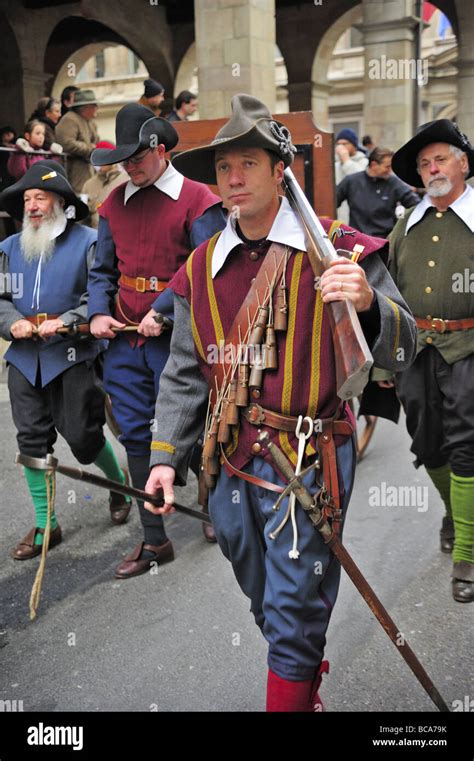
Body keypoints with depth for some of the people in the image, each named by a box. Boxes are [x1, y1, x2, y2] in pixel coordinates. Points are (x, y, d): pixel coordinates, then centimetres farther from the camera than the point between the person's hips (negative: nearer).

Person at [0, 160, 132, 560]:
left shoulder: (88, 242, -3)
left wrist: (65, 322, -19)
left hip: (74, 356, -5)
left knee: (82, 434, -2)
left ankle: (119, 481, 32)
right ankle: (45, 525, 17)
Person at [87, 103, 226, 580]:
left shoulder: (197, 200, -6)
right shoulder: (114, 203, 10)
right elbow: (102, 269, 14)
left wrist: (161, 311, -20)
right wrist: (98, 313, -3)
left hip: (176, 337, -5)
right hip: (124, 338, 5)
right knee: (136, 436, 8)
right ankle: (154, 540, 20)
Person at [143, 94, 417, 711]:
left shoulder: (335, 250, -9)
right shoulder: (202, 268, 5)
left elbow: (401, 351, -11)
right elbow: (185, 375, 11)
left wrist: (369, 303, -32)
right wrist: (166, 458, 5)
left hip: (307, 462, -5)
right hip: (231, 462, 6)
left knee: (294, 613, 1)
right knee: (266, 603, 24)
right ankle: (308, 687, 52)